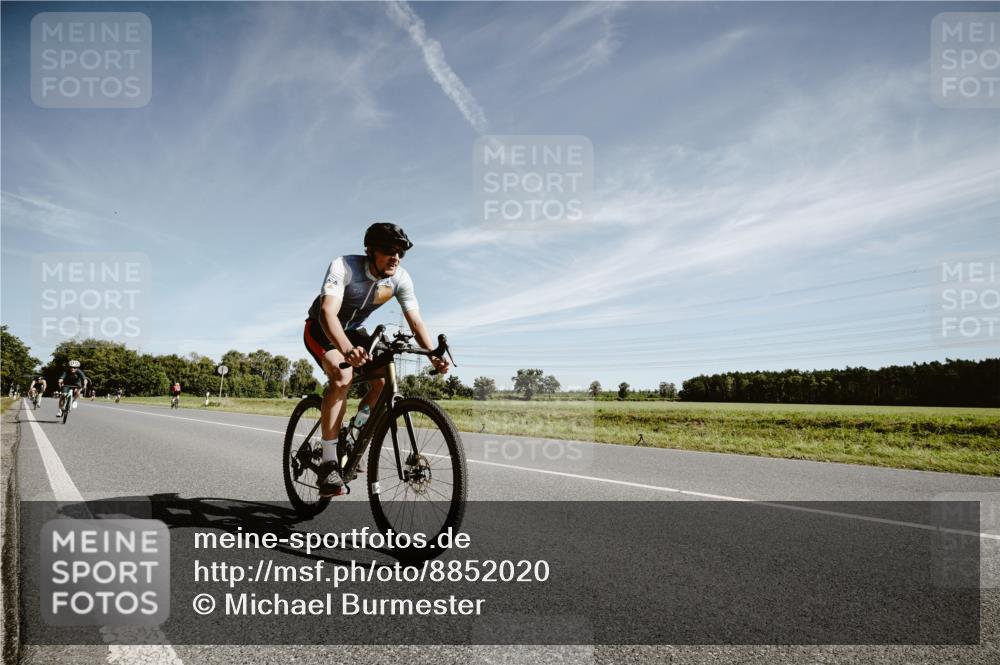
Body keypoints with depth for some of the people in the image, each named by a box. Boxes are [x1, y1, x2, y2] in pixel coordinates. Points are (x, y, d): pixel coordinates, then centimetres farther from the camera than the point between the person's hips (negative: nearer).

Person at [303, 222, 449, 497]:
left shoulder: (401, 278, -18)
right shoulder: (344, 267, -32)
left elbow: (416, 322, -17)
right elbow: (328, 312, -46)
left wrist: (434, 355, -35)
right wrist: (347, 350, -64)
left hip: (353, 330, 5)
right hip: (321, 329, -5)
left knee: (384, 381, -15)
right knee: (342, 375, -32)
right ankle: (328, 463, -26)